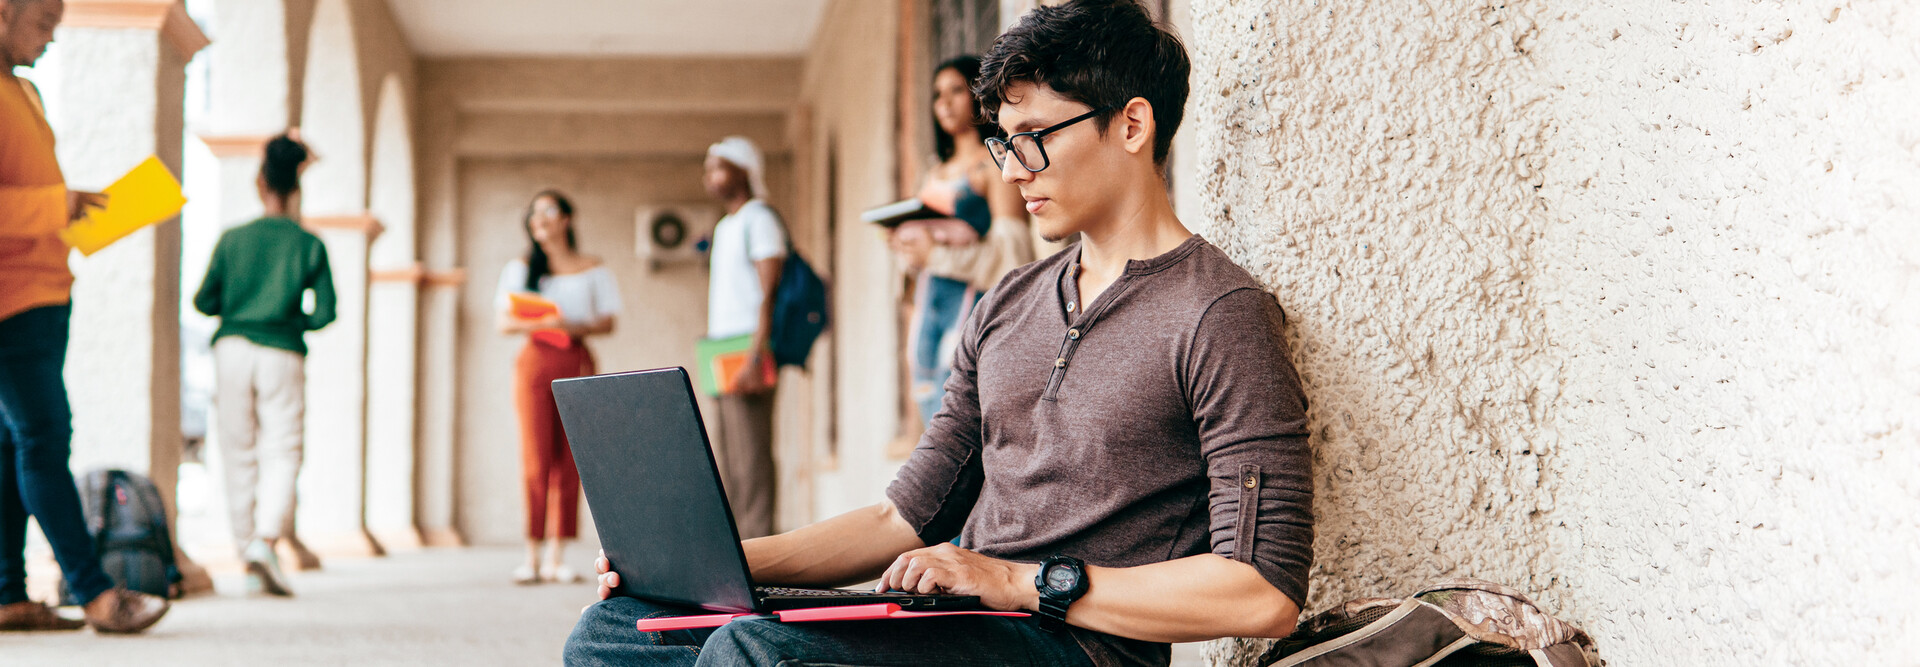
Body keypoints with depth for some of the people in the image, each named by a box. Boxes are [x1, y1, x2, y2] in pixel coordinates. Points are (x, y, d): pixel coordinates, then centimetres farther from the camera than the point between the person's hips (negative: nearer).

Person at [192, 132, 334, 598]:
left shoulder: (232, 239, 3)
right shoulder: (309, 246, 1)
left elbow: (203, 302, 3)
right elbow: (324, 312, -3)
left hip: (233, 350, 1)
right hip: (282, 354, -1)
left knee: (238, 454, 8)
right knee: (282, 451, -1)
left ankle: (248, 550, 7)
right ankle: (267, 538, -24)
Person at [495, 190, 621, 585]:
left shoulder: (592, 269, 11)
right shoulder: (521, 268, 12)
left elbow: (608, 322, 6)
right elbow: (504, 322, 5)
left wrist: (575, 327, -13)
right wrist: (536, 323, -15)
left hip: (576, 363, 0)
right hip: (534, 362, 0)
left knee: (569, 462, -3)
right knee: (536, 460, -8)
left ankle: (557, 557, 0)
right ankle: (532, 556, -7)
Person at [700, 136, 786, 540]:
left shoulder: (759, 219, -5)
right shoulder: (724, 227, 23)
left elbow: (769, 291, -13)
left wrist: (755, 357, -21)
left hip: (747, 349, -9)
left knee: (750, 455, -12)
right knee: (728, 460, 8)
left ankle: (757, 541, -13)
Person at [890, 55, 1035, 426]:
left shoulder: (995, 165, -2)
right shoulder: (939, 174, 22)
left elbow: (1010, 252, -11)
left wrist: (939, 253, -18)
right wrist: (908, 246, 5)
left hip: (972, 301, -8)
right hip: (929, 306, 8)